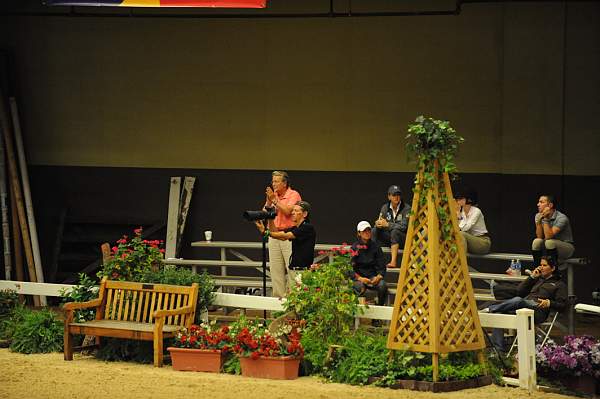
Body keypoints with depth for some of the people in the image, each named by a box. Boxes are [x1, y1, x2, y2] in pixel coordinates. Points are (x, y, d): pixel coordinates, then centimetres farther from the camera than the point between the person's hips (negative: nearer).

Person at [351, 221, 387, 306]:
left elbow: (381, 266, 9)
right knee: (360, 286, -37)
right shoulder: (354, 247, 2)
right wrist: (360, 278, -17)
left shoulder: (375, 247, 9)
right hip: (358, 277, -2)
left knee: (382, 285, -29)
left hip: (373, 277, 2)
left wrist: (379, 276, -12)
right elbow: (350, 268, -1)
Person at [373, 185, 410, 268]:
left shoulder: (406, 209, -11)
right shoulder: (385, 208, 4)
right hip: (389, 237, 5)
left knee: (395, 231, -37)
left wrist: (387, 224, -25)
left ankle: (393, 261, -43)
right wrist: (378, 224, -23)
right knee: (375, 231, -18)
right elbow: (379, 222, 3)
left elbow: (404, 226, -20)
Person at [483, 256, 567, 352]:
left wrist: (549, 303, -13)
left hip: (538, 310, -6)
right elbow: (519, 291, 24)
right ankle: (499, 348, -31)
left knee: (518, 300, -40)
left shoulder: (559, 284, 19)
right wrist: (532, 277, 17)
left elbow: (562, 305, 6)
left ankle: (489, 309, -36)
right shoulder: (538, 279, 35)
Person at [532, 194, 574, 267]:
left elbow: (548, 236, -30)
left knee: (549, 242, -35)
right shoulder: (538, 216, -4)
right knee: (537, 241, -25)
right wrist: (539, 220, -21)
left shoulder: (561, 218, -22)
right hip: (550, 245, 5)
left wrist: (546, 219, -29)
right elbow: (540, 237, -11)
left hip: (566, 247, -5)